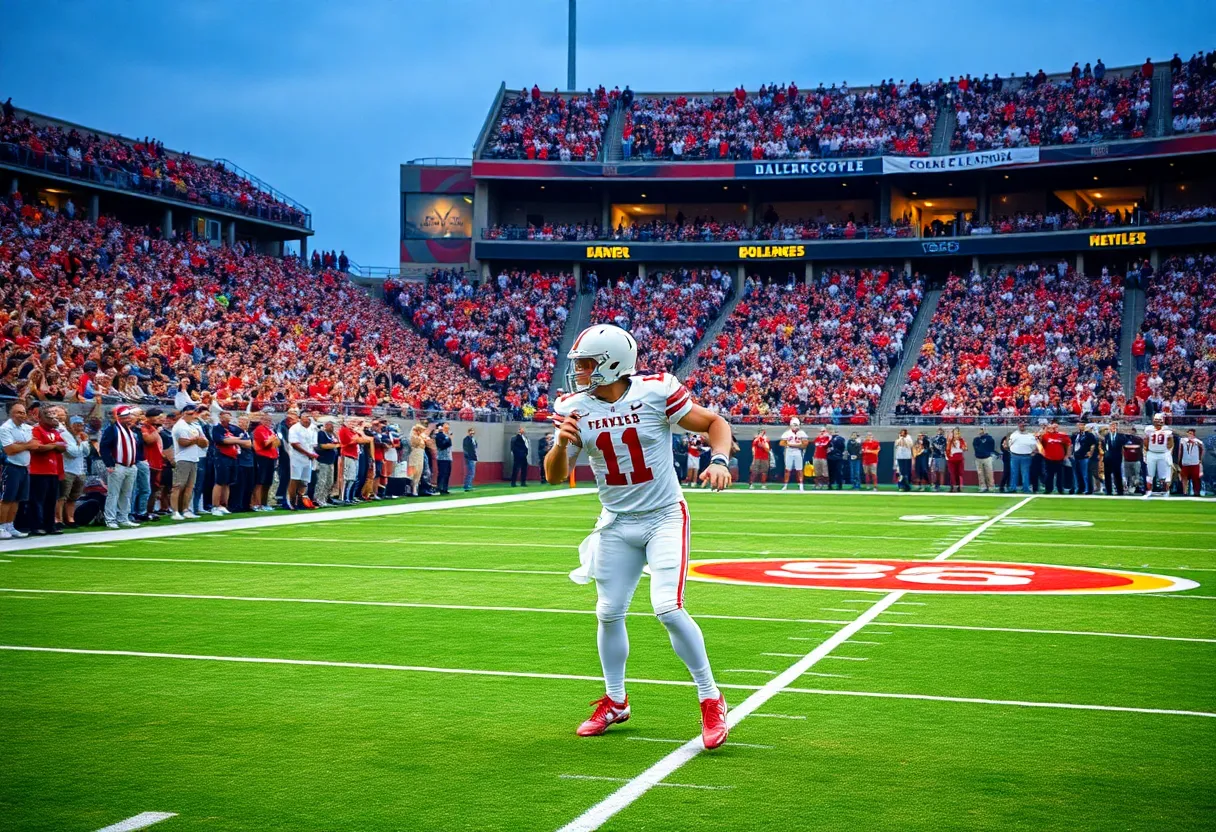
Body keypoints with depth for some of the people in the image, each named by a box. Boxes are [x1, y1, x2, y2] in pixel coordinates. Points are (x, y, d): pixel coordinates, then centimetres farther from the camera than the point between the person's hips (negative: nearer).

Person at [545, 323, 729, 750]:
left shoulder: (656, 392, -16)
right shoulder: (573, 409, -5)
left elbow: (715, 423, -6)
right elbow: (554, 476, -3)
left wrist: (719, 461, -25)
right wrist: (562, 443, -24)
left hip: (665, 518, -4)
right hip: (617, 524, 4)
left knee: (668, 608, -16)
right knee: (609, 613, 9)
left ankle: (710, 700, 1)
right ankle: (615, 702, 31)